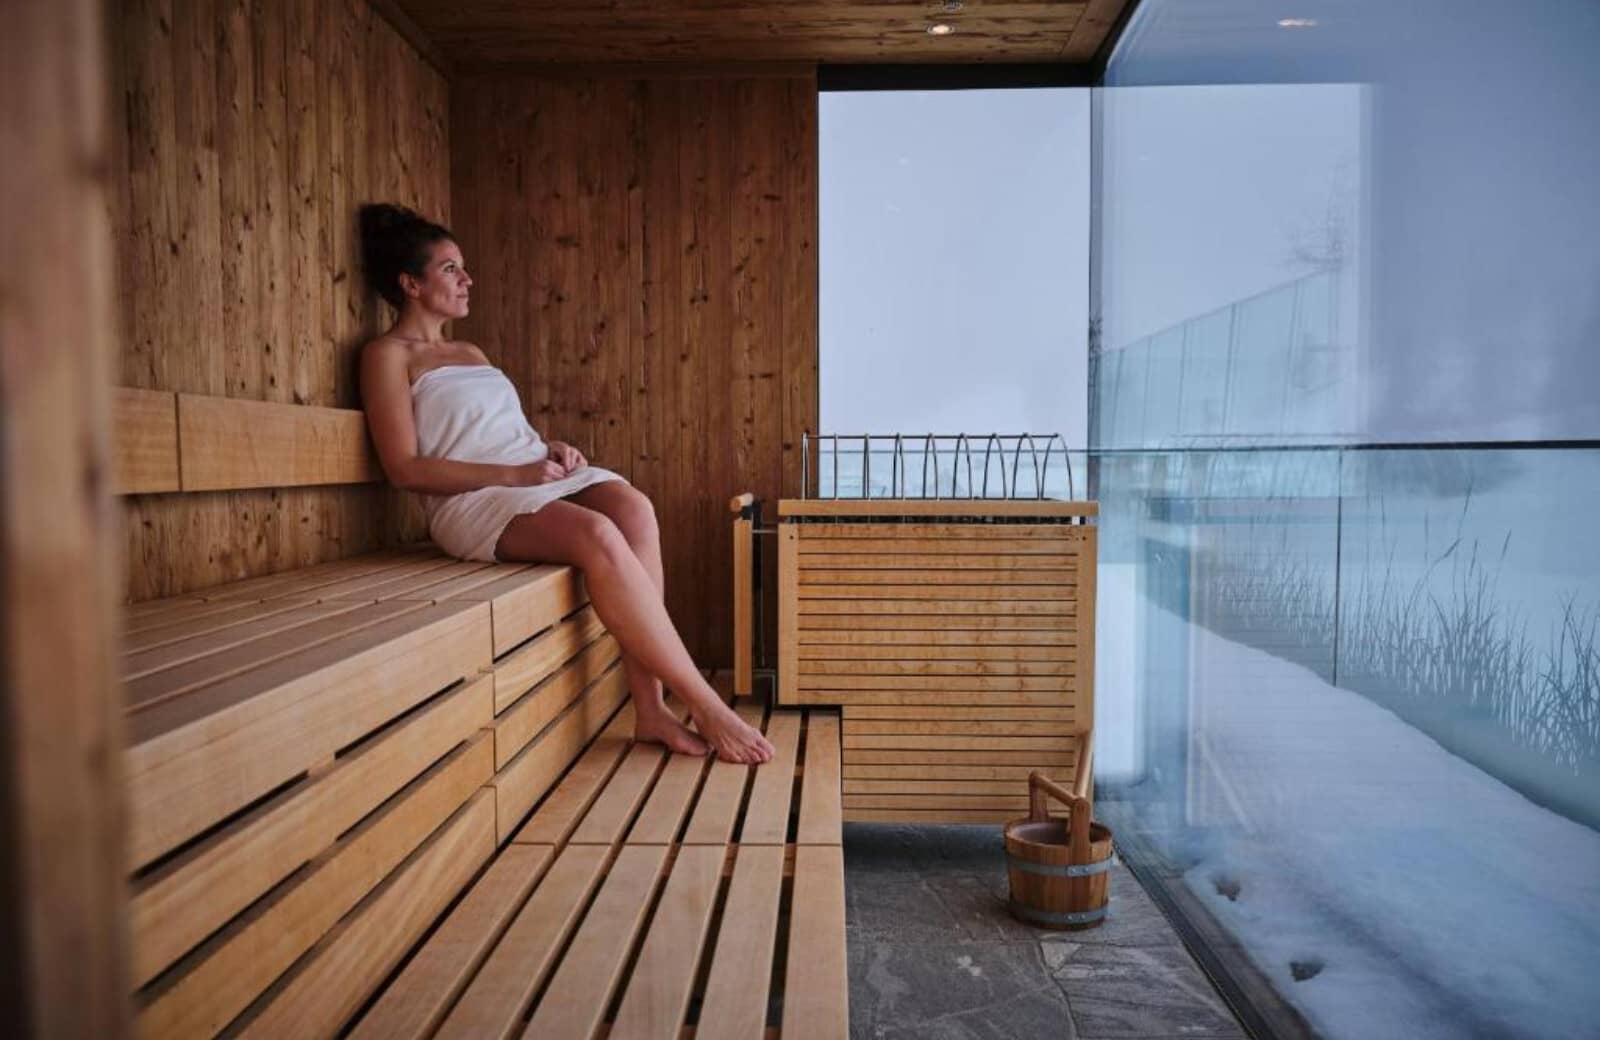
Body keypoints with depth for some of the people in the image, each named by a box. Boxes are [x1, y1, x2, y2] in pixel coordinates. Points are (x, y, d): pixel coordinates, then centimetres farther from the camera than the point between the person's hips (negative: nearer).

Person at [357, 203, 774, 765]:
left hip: (538, 476, 7)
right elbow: (406, 468, -7)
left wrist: (550, 447, 3)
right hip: (475, 500, -6)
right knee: (598, 535, -35)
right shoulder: (387, 355, 5)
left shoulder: (470, 353, 28)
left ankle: (650, 709, -29)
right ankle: (706, 708, -27)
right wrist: (516, 474, -14)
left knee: (632, 507, -28)